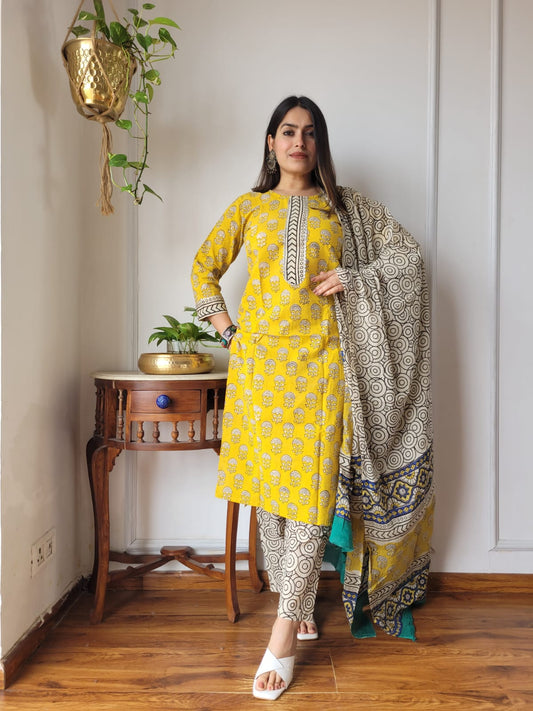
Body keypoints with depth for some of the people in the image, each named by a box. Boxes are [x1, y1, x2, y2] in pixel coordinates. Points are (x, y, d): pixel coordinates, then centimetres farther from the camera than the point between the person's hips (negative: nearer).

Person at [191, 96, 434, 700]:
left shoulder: (345, 207, 12)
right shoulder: (249, 207, 14)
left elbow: (406, 252, 14)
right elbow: (204, 268, 19)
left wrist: (354, 278, -2)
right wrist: (227, 329, 6)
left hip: (319, 362, -1)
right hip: (260, 362, 2)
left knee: (311, 488, -8)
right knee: (267, 485, 5)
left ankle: (284, 633, -1)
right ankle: (298, 606, 23)